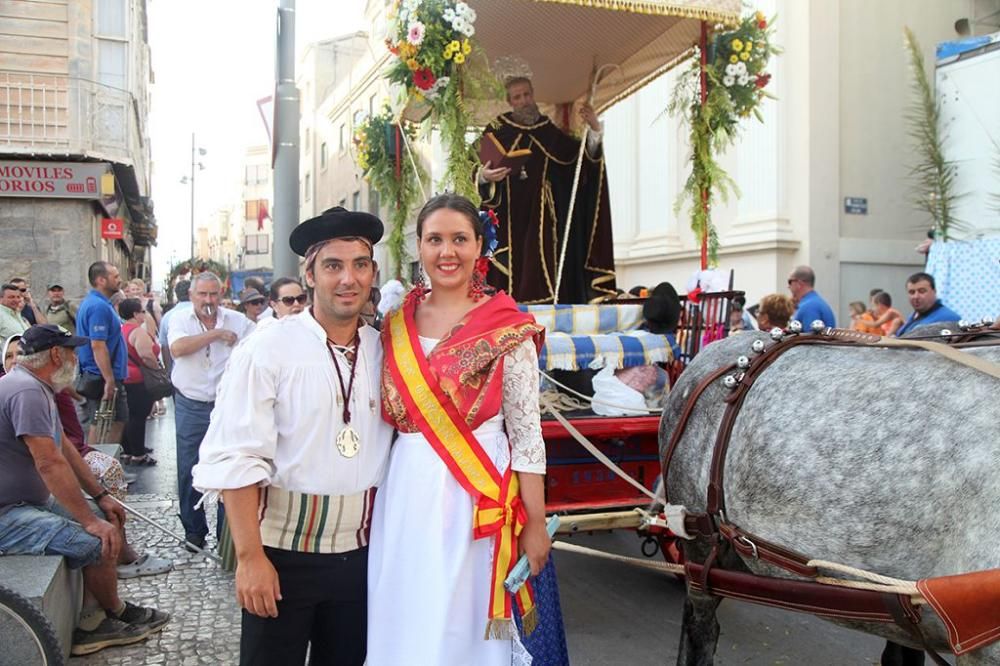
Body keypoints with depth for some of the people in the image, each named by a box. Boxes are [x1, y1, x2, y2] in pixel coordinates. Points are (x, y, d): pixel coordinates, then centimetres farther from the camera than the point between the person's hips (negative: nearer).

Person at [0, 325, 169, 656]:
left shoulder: (37, 388, 12)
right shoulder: (26, 391, -23)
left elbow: (65, 450, 17)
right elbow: (50, 464, -27)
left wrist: (101, 497, 14)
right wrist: (91, 522, -23)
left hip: (29, 502, 11)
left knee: (106, 525, 8)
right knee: (100, 542, -20)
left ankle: (89, 626, 7)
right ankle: (116, 612, 7)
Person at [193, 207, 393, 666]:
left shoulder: (385, 351, 3)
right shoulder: (268, 349, -11)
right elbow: (236, 459, -14)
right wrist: (250, 556, -16)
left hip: (360, 553, 4)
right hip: (283, 553, -4)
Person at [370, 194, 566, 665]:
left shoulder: (507, 329, -7)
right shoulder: (396, 325, 6)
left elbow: (527, 433, -7)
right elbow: (388, 418, 12)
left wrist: (535, 523, -8)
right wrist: (376, 501, 11)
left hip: (479, 495, -4)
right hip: (407, 491, 4)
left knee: (466, 626, 7)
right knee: (406, 624, 15)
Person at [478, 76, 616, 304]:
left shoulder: (548, 130, 12)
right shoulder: (498, 129, 6)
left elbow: (584, 156, 4)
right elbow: (482, 171, 0)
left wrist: (594, 129, -12)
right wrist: (485, 176, -23)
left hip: (540, 215, 2)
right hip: (507, 216, -2)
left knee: (541, 266, -6)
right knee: (511, 269, -9)